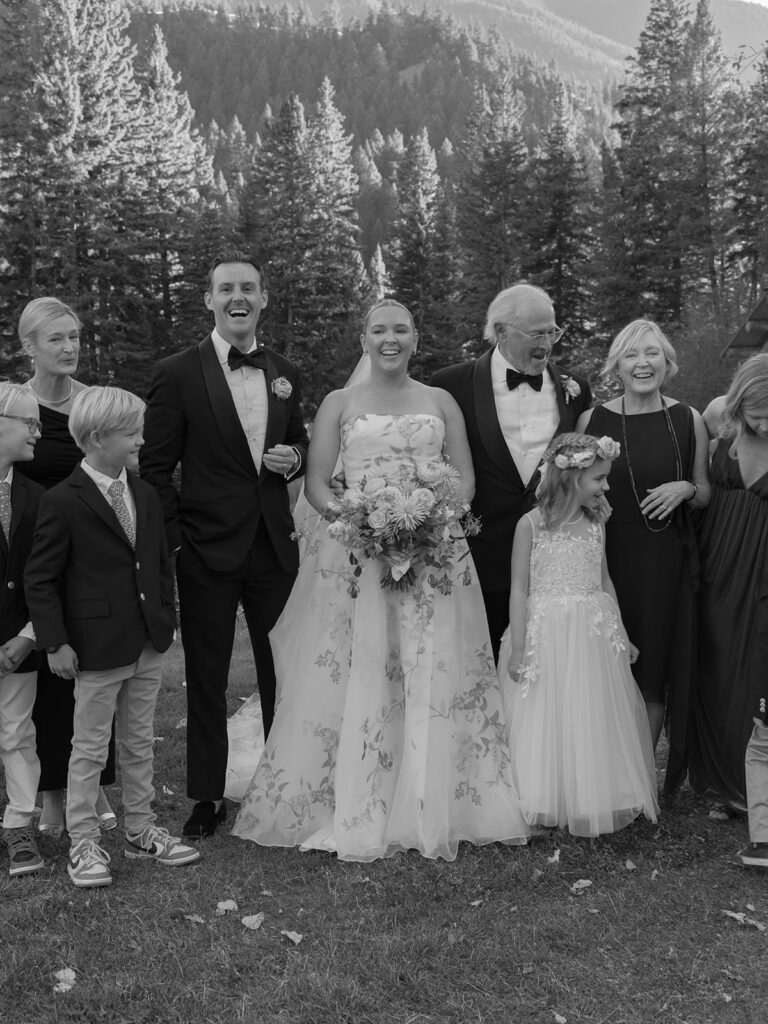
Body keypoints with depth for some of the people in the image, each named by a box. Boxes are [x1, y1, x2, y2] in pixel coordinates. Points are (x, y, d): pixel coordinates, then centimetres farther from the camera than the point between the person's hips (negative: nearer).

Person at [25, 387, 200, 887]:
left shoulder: (146, 495, 8)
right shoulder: (63, 502, -12)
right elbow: (40, 579, -10)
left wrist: (167, 617, 9)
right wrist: (56, 642, -14)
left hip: (148, 645, 6)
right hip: (96, 650, -6)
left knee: (140, 743, 17)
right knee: (90, 749, 6)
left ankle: (142, 831, 30)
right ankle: (84, 843, 18)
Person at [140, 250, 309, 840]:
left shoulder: (286, 374, 8)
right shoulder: (177, 374, -5)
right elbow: (156, 466, -4)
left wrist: (294, 458, -4)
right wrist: (176, 538, -10)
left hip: (275, 545, 4)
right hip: (207, 549, -3)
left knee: (283, 672, 10)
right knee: (206, 678, 9)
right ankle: (208, 797, 23)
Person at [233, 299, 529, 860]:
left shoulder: (442, 402, 14)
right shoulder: (339, 403, 11)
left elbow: (466, 478, 10)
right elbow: (316, 483, 5)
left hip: (435, 555, 1)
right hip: (356, 553, -1)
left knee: (435, 680, -2)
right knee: (357, 681, -3)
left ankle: (435, 810, 8)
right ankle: (354, 813, 6)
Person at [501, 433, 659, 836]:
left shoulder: (595, 524, 7)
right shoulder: (531, 524, -7)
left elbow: (604, 583, 15)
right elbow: (519, 589, -6)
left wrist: (621, 635, 15)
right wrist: (517, 648, -9)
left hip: (593, 636, 4)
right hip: (546, 634, -4)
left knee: (593, 721, 7)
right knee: (545, 721, 1)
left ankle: (592, 801, 20)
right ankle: (547, 805, 13)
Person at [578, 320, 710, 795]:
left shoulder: (689, 420, 2)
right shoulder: (592, 420, 0)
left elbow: (706, 495, 10)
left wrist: (685, 489, -10)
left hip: (668, 561, 1)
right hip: (610, 556, 0)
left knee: (655, 671, 6)